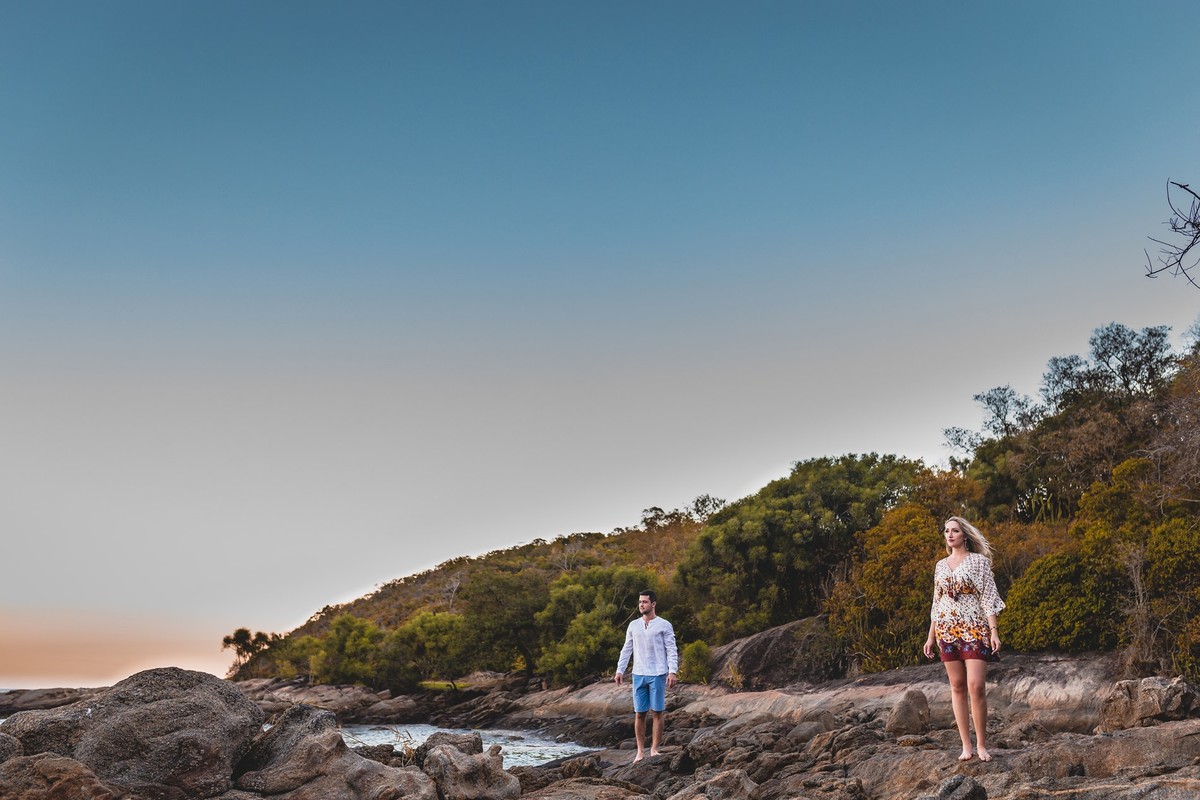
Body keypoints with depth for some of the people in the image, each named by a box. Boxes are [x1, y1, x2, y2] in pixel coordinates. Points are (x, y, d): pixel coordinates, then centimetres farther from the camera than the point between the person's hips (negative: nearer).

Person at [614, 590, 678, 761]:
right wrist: (620, 670, 6)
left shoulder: (664, 625, -2)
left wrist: (672, 671, -15)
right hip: (639, 675, 3)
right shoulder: (633, 625, 10)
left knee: (657, 713, 0)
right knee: (639, 714, 3)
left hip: (658, 675, -3)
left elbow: (672, 650, -5)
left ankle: (654, 749, 8)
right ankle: (640, 751, 9)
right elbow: (626, 649, 13)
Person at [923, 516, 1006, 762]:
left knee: (976, 686, -12)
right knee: (957, 688, 4)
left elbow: (989, 598, -4)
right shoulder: (941, 565, 14)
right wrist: (931, 636, 15)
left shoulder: (979, 560, 0)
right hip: (947, 630, 4)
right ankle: (966, 745, 7)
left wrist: (994, 631, -12)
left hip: (974, 629, -4)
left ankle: (981, 744, -1)